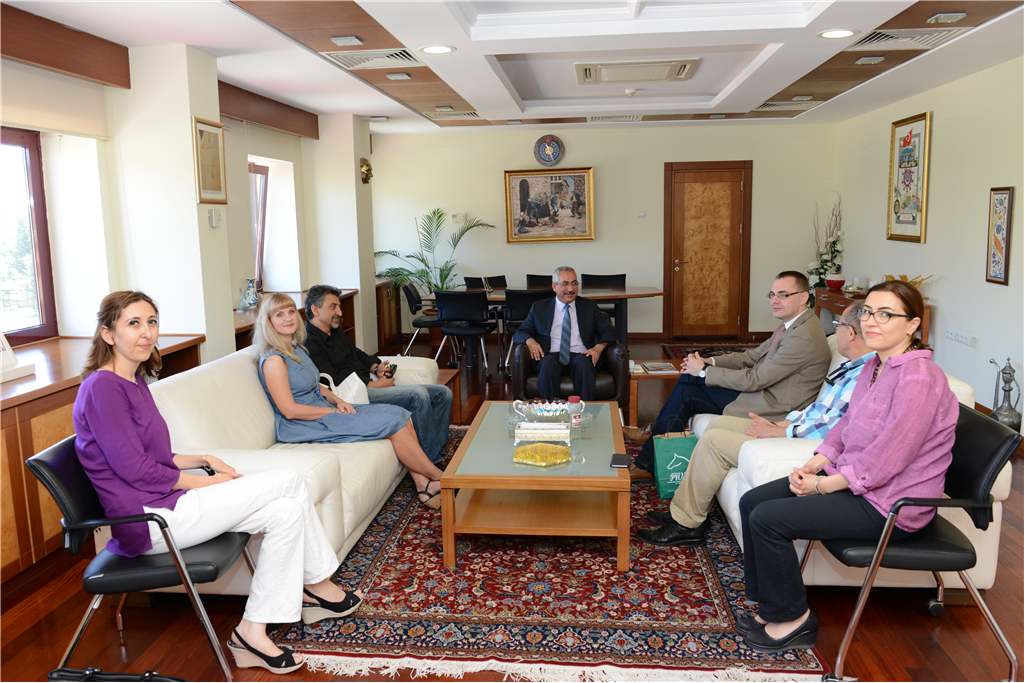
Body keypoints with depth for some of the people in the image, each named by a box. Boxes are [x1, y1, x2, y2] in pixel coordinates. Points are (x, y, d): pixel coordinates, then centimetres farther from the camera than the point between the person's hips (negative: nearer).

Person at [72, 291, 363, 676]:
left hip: (163, 501, 9)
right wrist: (207, 483, -11)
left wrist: (203, 460, 4)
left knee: (287, 510, -5)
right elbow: (133, 469, -19)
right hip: (147, 519, -9)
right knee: (289, 483, -12)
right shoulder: (101, 387, -16)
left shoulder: (136, 380, 13)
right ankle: (319, 587, 4)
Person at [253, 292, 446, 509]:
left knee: (399, 414, -6)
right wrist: (334, 411, -14)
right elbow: (290, 410, -19)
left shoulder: (296, 349, 11)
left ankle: (423, 484, -8)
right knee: (393, 423, -16)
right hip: (304, 426, -9)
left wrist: (337, 401, 2)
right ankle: (439, 477, -2)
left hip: (324, 410, 9)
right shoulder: (273, 360, -16)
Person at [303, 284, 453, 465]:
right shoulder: (310, 342, -12)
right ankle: (431, 461, -20)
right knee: (418, 394, -30)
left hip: (367, 386, 10)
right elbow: (332, 383, -19)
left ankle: (437, 458, -3)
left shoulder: (335, 331, 20)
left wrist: (376, 367, 8)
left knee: (443, 393, 0)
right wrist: (372, 384, -14)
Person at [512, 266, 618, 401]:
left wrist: (599, 347, -10)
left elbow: (609, 331, 13)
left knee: (583, 363, -35)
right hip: (551, 356, 0)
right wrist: (530, 341, -10)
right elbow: (519, 333, 15)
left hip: (580, 356, 0)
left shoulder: (589, 306, 18)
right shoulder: (539, 308, 18)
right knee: (548, 363, -35)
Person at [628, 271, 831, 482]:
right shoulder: (792, 324, 8)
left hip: (769, 409, -10)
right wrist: (710, 362, 1)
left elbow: (753, 380, -24)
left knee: (686, 395, -9)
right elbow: (754, 356, 15)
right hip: (760, 390, 10)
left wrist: (704, 371, -15)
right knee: (688, 378, 3)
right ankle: (656, 431, 14)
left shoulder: (803, 337, -24)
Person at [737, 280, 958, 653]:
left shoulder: (919, 379, -23)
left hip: (888, 504, -10)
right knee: (751, 502, 2)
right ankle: (772, 608, 13)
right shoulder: (874, 366, 8)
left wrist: (823, 485, -17)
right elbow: (846, 427, 13)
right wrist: (813, 465, -3)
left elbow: (885, 460, -25)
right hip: (851, 478, 10)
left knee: (768, 519, -18)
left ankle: (793, 620, 4)